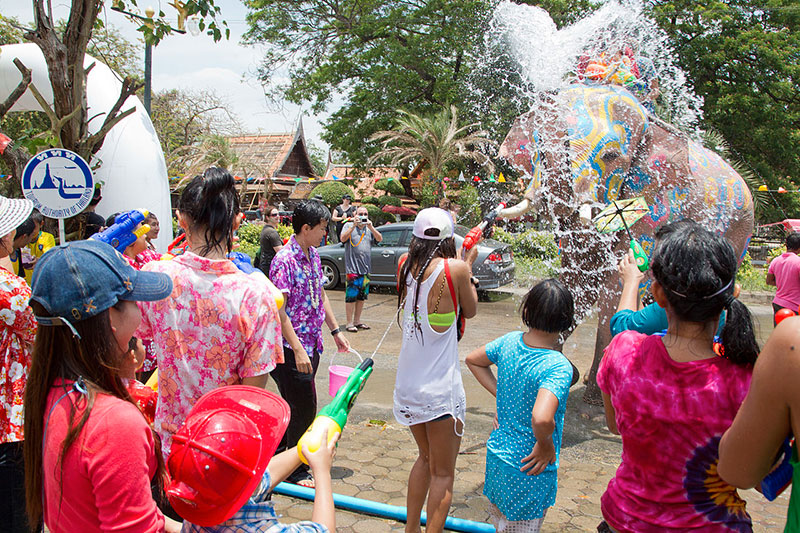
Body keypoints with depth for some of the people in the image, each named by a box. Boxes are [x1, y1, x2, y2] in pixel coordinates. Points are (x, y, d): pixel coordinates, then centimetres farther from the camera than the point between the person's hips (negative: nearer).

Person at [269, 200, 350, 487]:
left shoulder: (313, 255, 8)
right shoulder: (284, 260, -19)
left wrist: (336, 330, 17)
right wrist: (297, 349, -24)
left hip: (312, 345, 8)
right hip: (292, 348, -8)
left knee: (294, 407, 19)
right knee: (304, 410, 2)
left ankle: (277, 452, 38)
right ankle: (297, 470, 19)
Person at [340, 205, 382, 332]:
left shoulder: (370, 228, 12)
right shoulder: (349, 226, 1)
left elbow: (380, 239, -3)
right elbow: (342, 238, -16)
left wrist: (371, 227, -17)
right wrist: (354, 225, -22)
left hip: (366, 269, 5)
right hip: (352, 268, -5)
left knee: (362, 296, 12)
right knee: (351, 296, -4)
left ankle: (357, 321, 23)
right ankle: (350, 323, 4)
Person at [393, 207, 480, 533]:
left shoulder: (406, 266, 0)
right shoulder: (455, 268, -14)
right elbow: (470, 311, 3)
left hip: (407, 384, 6)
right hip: (440, 388, -6)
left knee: (426, 458, 26)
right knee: (443, 473, 11)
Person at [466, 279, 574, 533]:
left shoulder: (510, 341, -7)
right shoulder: (558, 368, -27)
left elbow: (473, 360, 10)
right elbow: (541, 418, -42)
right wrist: (545, 445, -22)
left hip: (497, 453, 6)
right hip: (529, 469, -6)